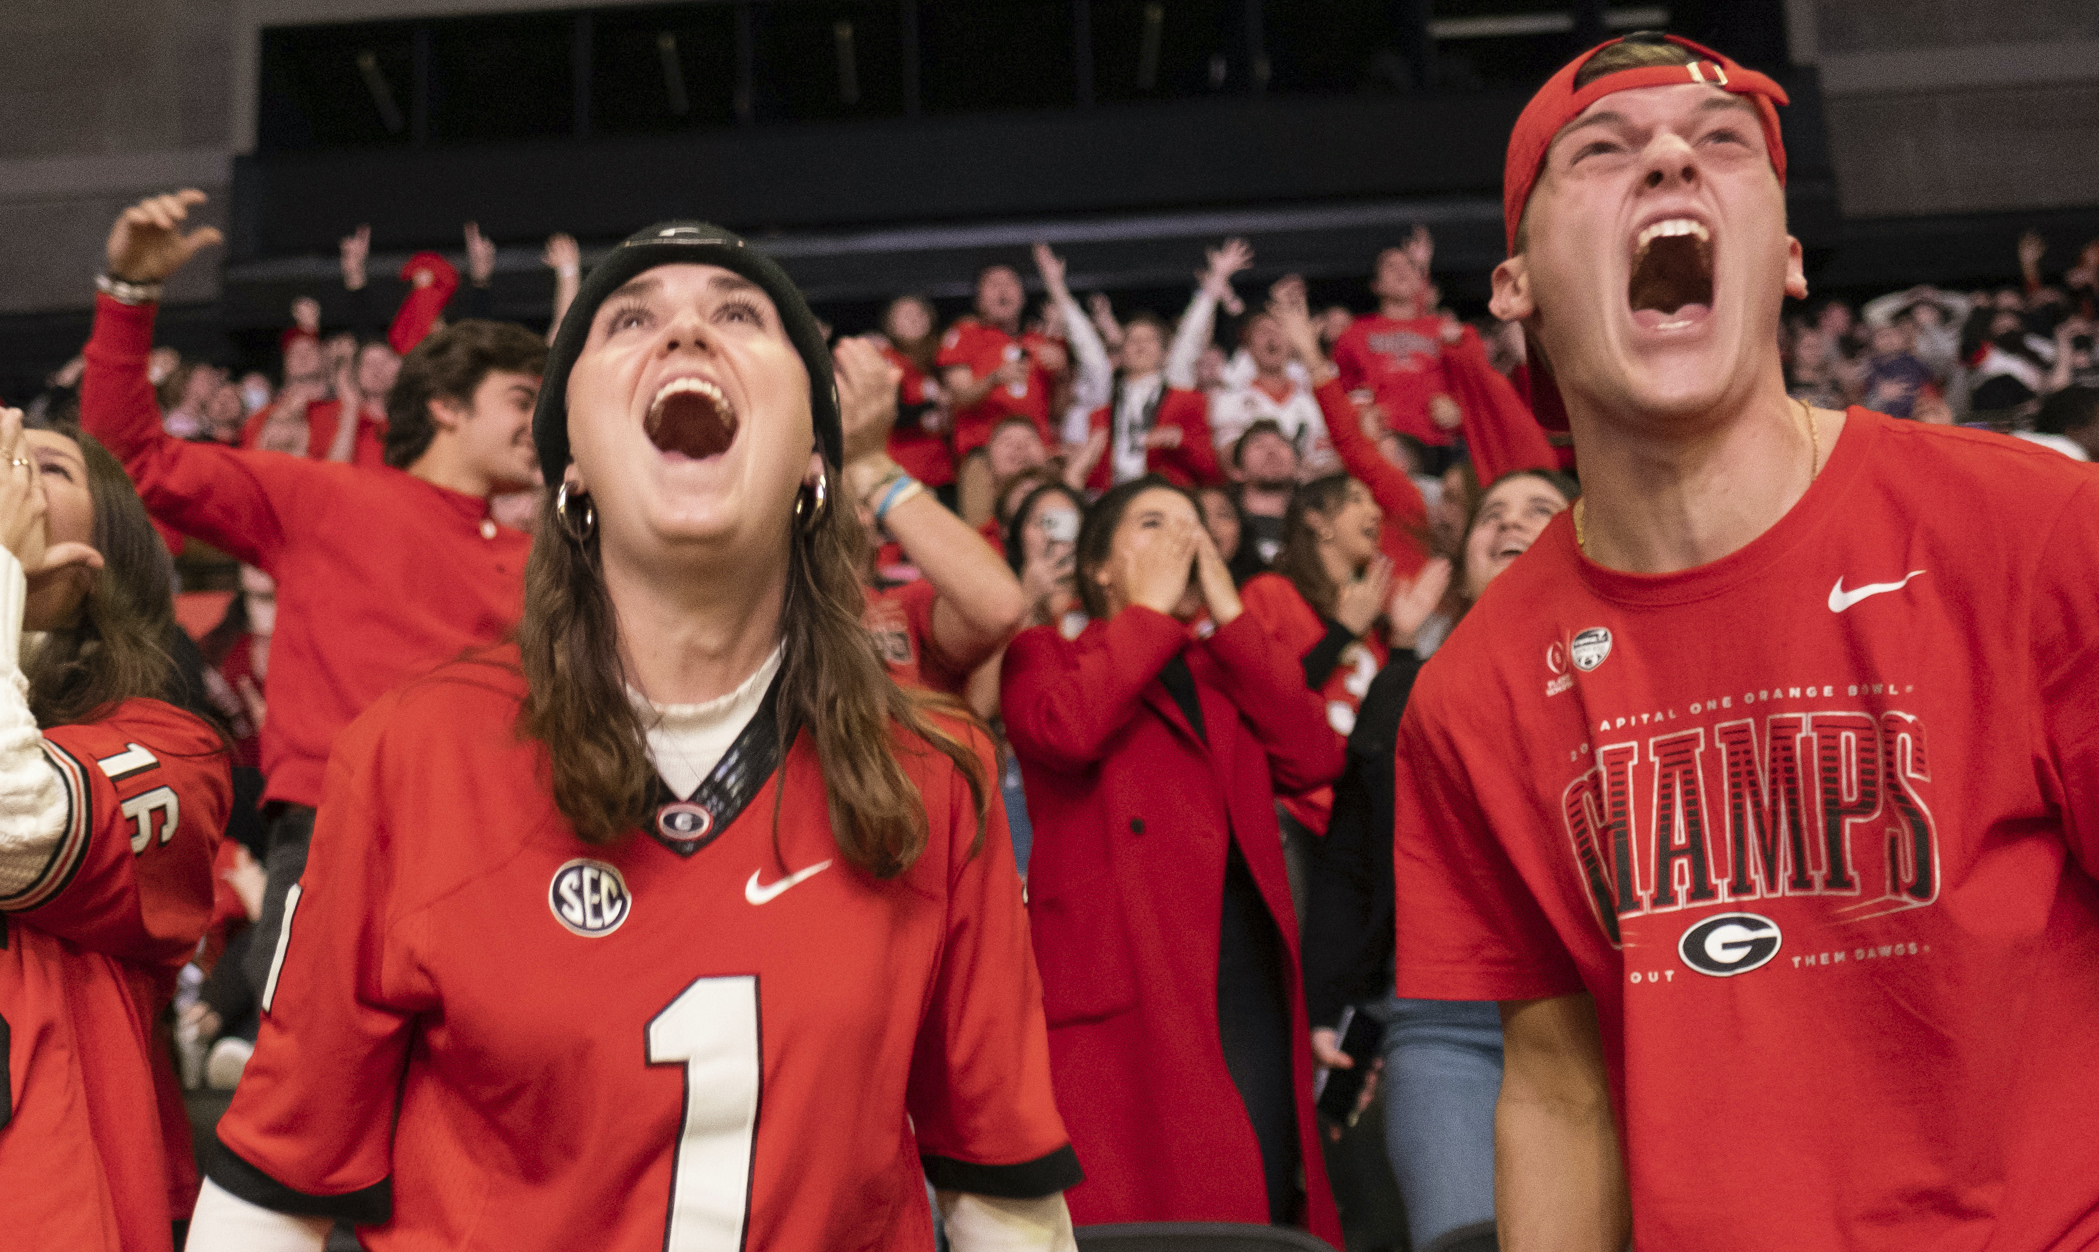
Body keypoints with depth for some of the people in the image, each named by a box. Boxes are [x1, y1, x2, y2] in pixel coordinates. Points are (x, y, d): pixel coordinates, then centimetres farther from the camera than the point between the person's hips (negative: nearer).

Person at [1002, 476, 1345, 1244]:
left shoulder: (1223, 669, 24)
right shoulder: (1045, 654, 10)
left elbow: (1314, 758, 5)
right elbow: (1062, 729, -15)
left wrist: (1228, 614, 7)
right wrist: (1151, 608, -1)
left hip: (1250, 977, 5)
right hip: (1126, 989, -5)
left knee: (1260, 1208, 4)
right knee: (1138, 1208, -7)